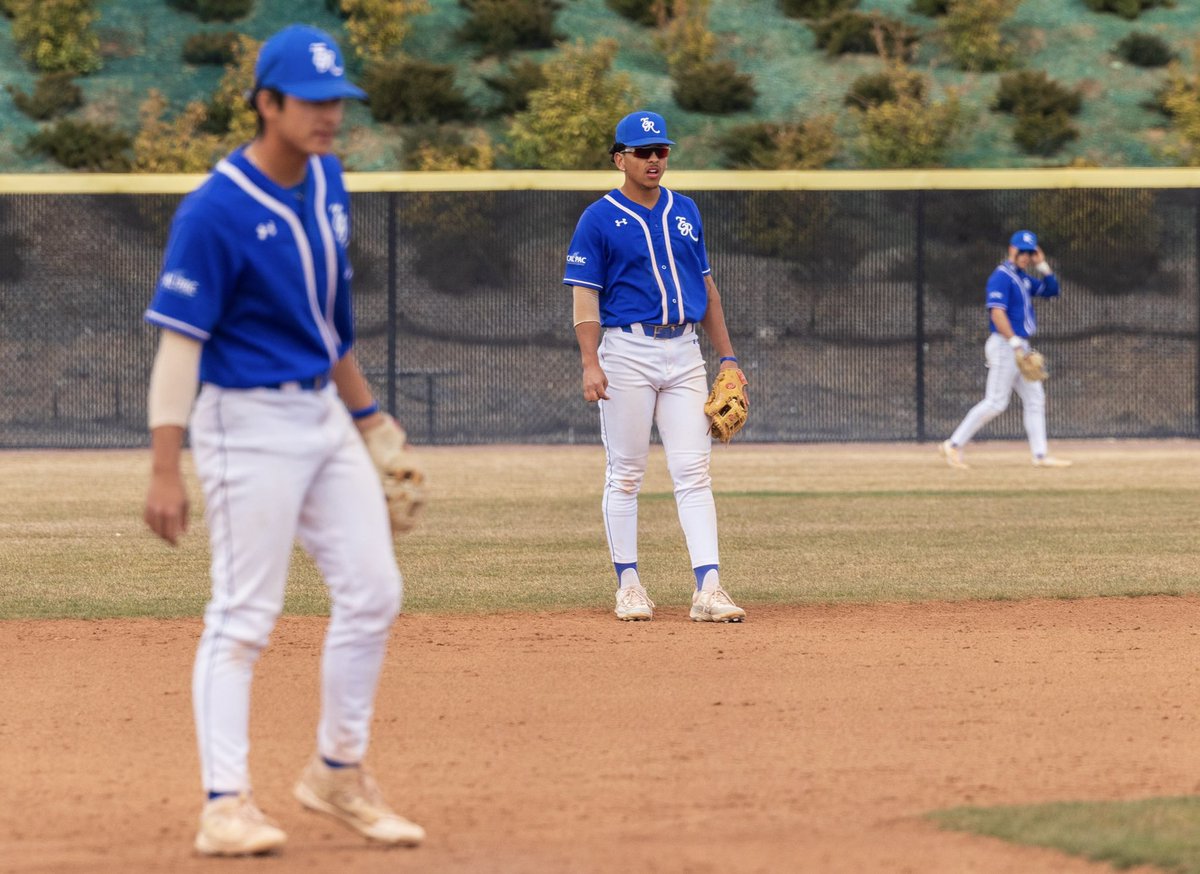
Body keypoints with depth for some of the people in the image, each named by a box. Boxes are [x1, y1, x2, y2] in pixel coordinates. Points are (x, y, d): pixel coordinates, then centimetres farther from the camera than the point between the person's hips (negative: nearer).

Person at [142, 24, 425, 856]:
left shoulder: (327, 183, 6)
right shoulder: (217, 211, -18)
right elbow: (179, 340, -19)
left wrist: (367, 413, 22)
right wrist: (165, 469, -24)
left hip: (325, 416, 8)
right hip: (249, 421, -8)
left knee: (372, 593, 8)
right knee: (244, 616, -6)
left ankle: (339, 773, 22)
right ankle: (226, 803, -2)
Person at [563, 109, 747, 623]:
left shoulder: (685, 212, 13)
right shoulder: (599, 219, -2)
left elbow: (706, 286, 18)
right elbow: (585, 296, -6)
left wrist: (727, 357, 13)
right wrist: (590, 363, -18)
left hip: (683, 351, 4)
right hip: (628, 351, -4)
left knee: (693, 471, -3)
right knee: (625, 474, 1)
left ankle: (708, 589, -9)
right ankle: (628, 585, 9)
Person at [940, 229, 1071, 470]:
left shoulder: (1024, 278, 16)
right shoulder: (1002, 276, -13)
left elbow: (1052, 290, 22)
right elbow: (997, 312, -23)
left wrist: (1043, 266, 7)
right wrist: (1014, 342, -28)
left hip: (1019, 347, 10)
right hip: (1004, 345, -10)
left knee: (1035, 399, 7)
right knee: (996, 402, -10)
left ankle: (1040, 455, 8)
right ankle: (954, 445, -6)